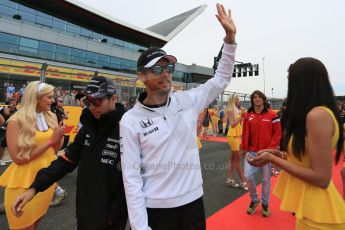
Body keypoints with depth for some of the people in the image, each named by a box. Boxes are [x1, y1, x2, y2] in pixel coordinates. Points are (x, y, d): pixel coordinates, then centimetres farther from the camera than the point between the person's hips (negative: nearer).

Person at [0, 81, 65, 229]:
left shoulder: (51, 118, 0)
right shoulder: (16, 121, -15)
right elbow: (19, 158, -18)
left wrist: (59, 137, -12)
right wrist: (50, 141, -22)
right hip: (25, 181, -5)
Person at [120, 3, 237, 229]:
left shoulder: (188, 101, -5)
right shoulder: (131, 121, -12)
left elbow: (221, 79, 5)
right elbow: (131, 176, -11)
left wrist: (230, 37, -4)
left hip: (193, 201, 4)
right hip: (155, 209, -3)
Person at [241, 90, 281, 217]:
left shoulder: (272, 115, -5)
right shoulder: (248, 115, 1)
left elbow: (277, 134, -4)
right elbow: (245, 134, 3)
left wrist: (270, 149, -11)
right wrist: (246, 150, -1)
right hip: (252, 152, 2)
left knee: (266, 179, 10)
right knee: (248, 176, -5)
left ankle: (265, 204, 31)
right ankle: (254, 200, 22)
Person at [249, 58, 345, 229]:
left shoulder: (318, 115, -24)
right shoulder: (310, 114, 7)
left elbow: (321, 178, -24)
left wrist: (272, 159, -19)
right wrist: (278, 154, 3)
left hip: (317, 212, -9)